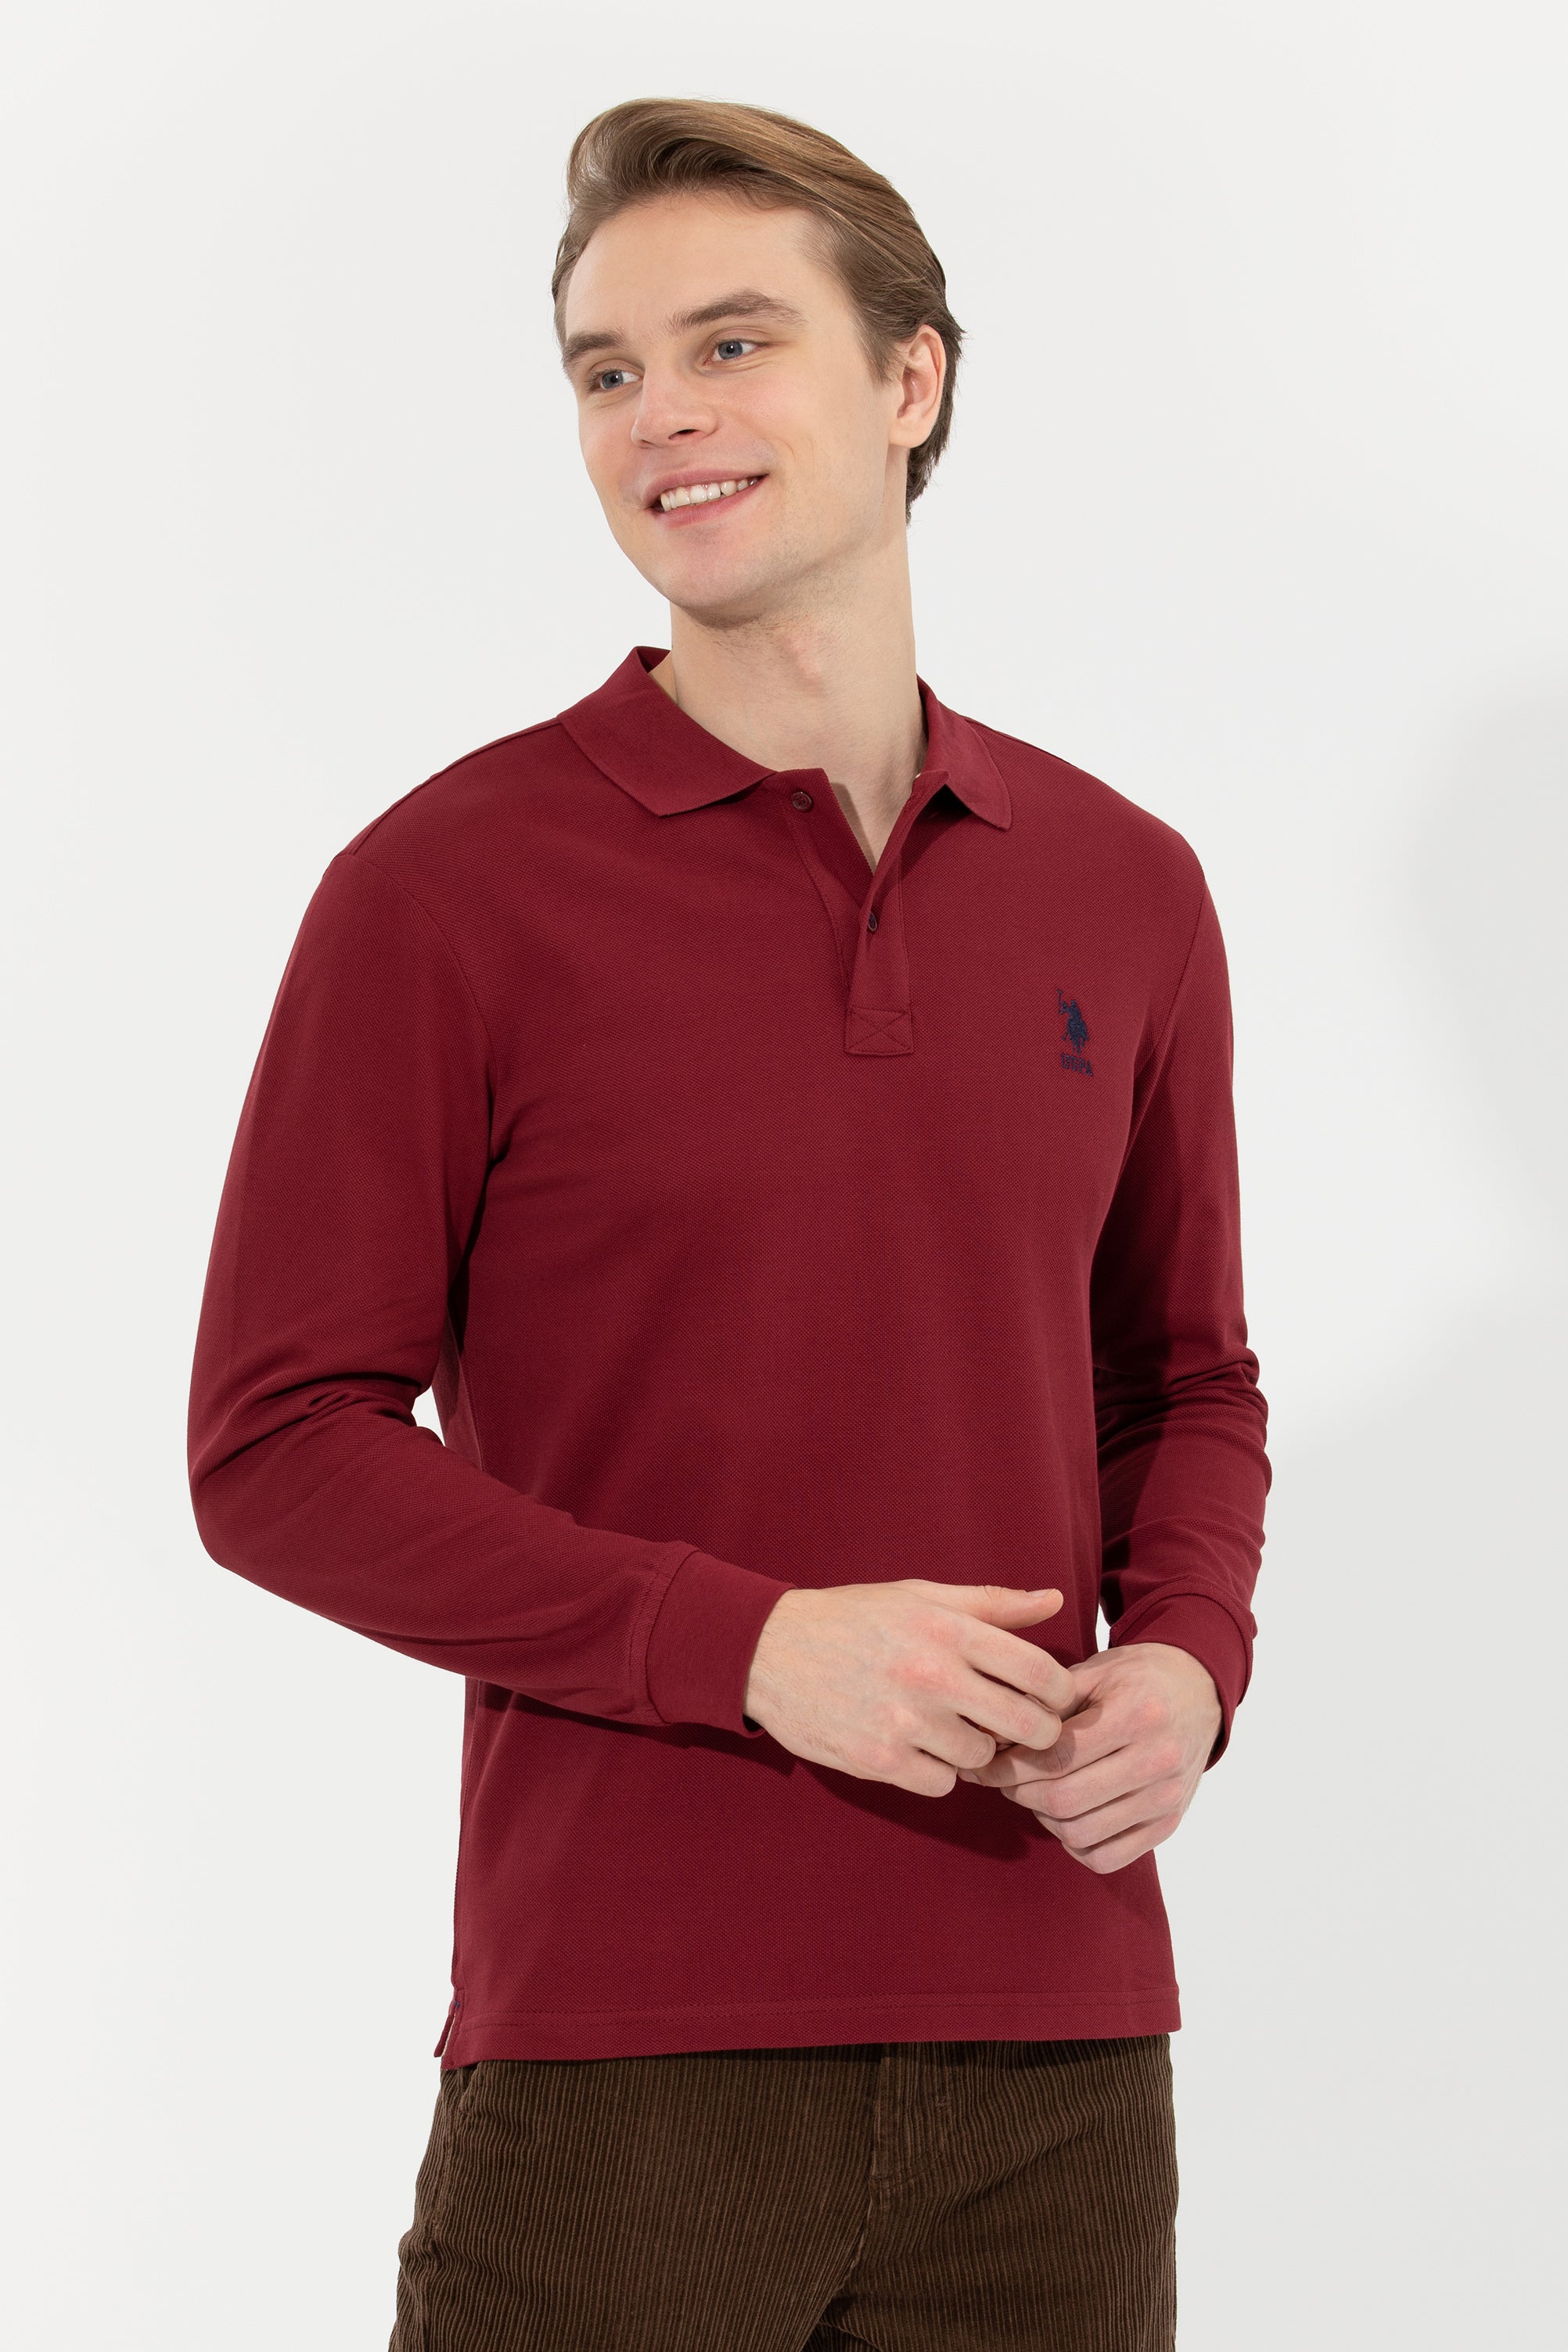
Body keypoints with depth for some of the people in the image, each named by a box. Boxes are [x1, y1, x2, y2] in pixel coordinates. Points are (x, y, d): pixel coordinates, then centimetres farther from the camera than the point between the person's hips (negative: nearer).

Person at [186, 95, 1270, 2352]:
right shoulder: (447, 888, -5)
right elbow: (278, 1451, -7)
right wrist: (753, 1648, -16)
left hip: (1054, 2025, 4)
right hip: (629, 2054, -4)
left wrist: (1185, 1657, -2)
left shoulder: (1124, 888, 8)